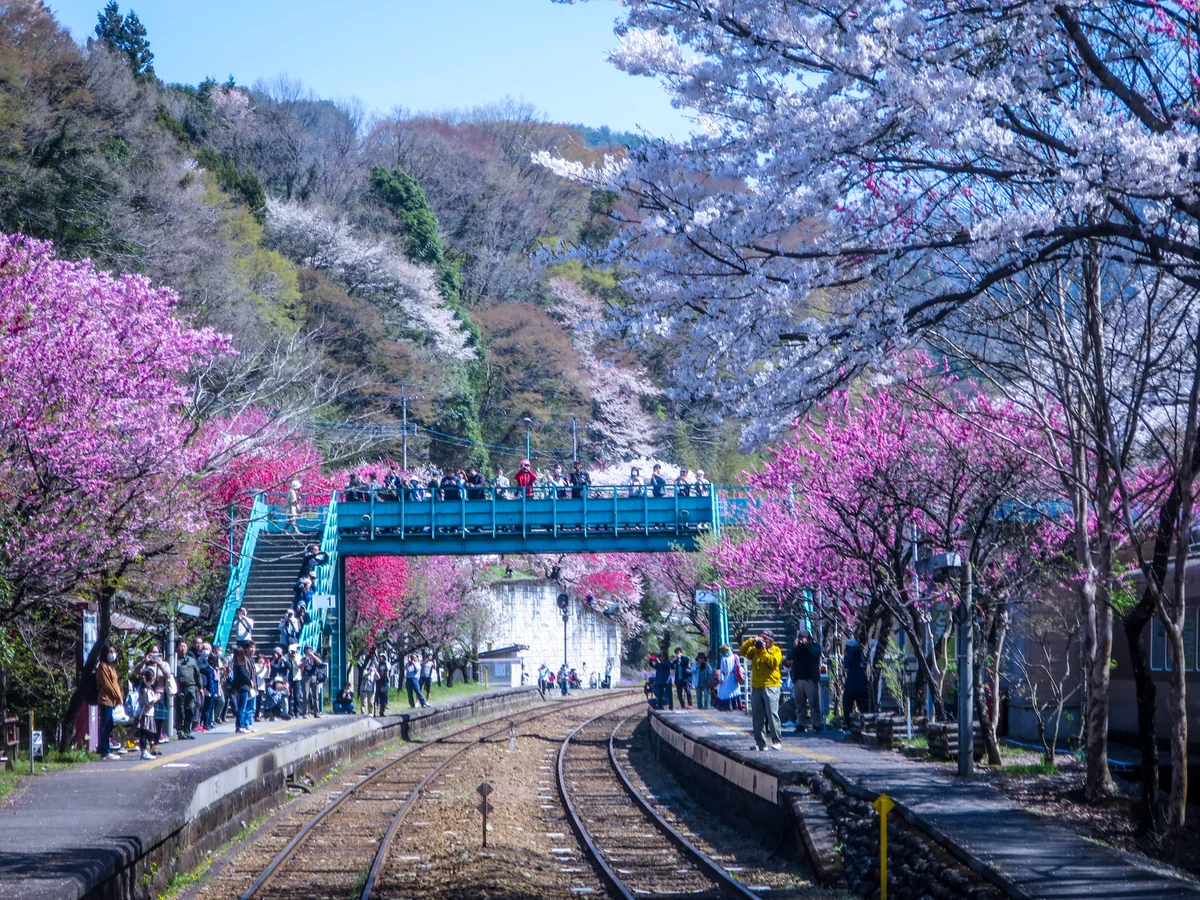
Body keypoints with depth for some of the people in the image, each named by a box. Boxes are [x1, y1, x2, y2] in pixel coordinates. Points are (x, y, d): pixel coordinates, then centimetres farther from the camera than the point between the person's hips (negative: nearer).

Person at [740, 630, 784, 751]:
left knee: (772, 714, -11)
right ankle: (760, 742, 10)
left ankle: (777, 741, -8)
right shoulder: (755, 650, 16)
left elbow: (774, 662, -13)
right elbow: (743, 651, 4)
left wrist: (763, 651, -14)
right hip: (756, 686, 5)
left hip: (770, 686, -5)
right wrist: (751, 641, -6)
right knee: (757, 716, 5)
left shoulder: (775, 650, 3)